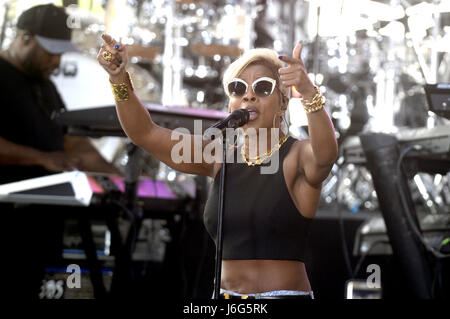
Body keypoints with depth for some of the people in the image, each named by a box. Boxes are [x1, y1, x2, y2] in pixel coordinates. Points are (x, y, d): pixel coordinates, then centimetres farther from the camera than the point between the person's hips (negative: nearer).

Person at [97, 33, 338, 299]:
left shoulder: (298, 156, -3)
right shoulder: (221, 157, 10)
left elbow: (325, 155, -27)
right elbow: (145, 133, 5)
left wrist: (310, 92, -44)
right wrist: (119, 78, -10)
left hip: (285, 292, -4)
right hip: (225, 293, 4)